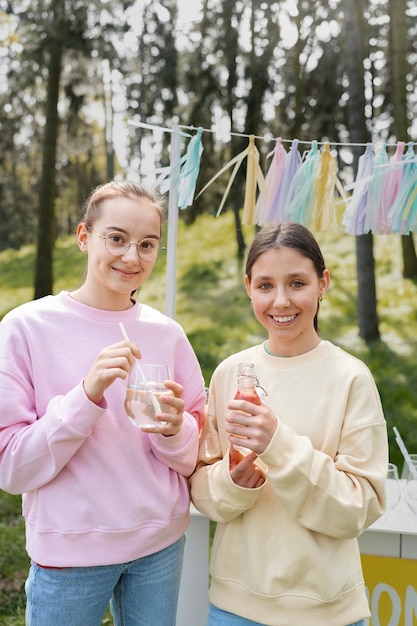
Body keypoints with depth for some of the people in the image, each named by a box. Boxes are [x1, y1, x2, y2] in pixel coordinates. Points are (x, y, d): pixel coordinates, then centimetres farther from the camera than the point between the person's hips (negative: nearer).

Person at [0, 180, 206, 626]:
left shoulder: (167, 334, -3)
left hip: (162, 544, 3)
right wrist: (87, 393, -26)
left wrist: (173, 429, -19)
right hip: (68, 552, -3)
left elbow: (192, 459, 3)